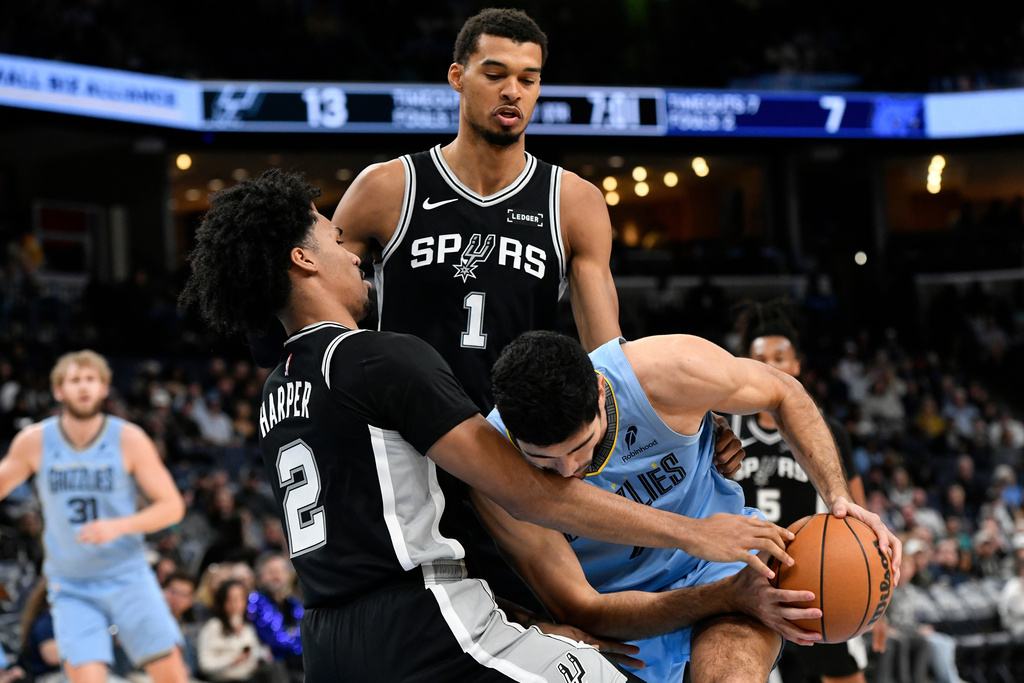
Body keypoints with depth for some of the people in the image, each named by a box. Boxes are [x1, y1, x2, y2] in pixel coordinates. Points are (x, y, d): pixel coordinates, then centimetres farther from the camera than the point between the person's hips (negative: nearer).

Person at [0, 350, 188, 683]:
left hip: (129, 576, 0)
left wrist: (119, 526, -19)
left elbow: (172, 506, -4)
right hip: (71, 586, 0)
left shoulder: (129, 439, -7)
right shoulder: (34, 441, -3)